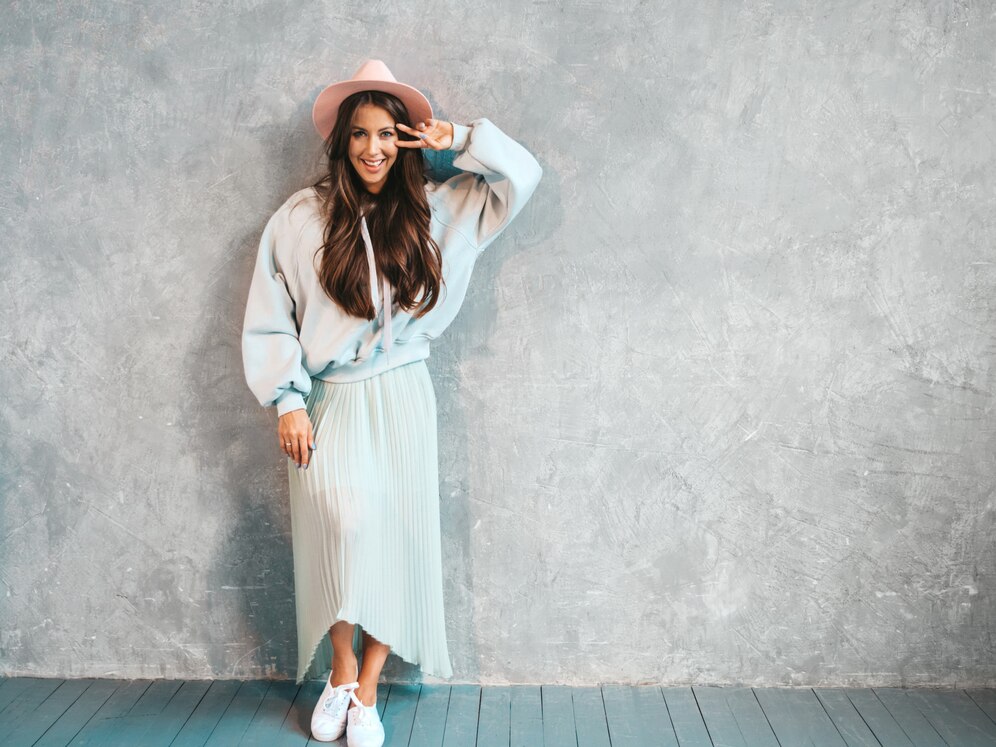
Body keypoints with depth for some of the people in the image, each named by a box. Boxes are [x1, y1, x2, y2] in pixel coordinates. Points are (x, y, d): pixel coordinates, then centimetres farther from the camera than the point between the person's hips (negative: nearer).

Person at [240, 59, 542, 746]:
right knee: (345, 523, -20)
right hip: (329, 401, -2)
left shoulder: (435, 210, 6)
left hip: (401, 399, 2)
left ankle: (367, 689, 17)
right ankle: (341, 670, 4)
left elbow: (523, 174, 9)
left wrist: (457, 139, -1)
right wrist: (287, 401, -3)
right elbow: (269, 316, 2)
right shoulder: (301, 217, 0)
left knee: (395, 535, 1)